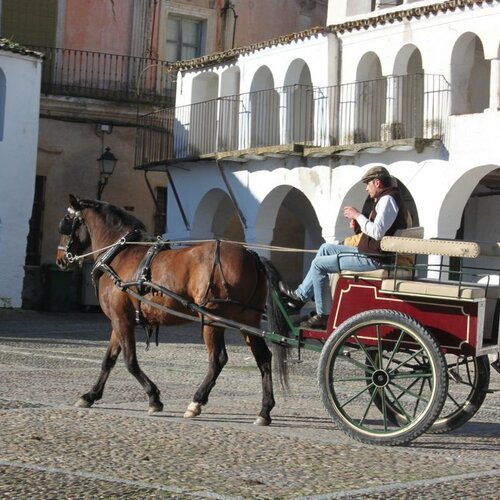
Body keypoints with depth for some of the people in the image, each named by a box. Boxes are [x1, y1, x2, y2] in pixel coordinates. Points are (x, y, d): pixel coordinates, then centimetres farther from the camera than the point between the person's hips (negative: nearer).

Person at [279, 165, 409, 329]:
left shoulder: (387, 200, -18)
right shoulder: (390, 198, 16)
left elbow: (377, 232, -28)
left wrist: (357, 216, -15)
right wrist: (358, 220, 6)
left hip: (373, 259, -11)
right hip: (370, 253, 11)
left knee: (319, 264, -6)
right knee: (326, 248, 20)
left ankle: (323, 316, 0)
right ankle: (301, 294, 21)